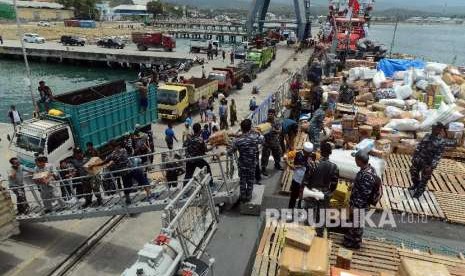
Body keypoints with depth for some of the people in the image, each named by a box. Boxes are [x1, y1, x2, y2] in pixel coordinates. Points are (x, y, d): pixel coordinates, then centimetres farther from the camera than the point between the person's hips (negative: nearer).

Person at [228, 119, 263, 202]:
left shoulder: (238, 140, -20)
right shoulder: (255, 137, -16)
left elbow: (230, 152, -12)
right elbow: (262, 140, 8)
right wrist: (254, 132, 19)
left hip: (242, 164, -1)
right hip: (252, 164, 1)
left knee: (242, 180, 17)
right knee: (250, 181, 18)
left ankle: (243, 197, 29)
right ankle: (248, 196, 30)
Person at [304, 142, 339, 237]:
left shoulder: (313, 164, -20)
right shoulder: (334, 167, -14)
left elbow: (306, 180, -14)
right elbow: (334, 183, -5)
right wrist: (330, 192, 13)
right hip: (325, 194, 1)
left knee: (311, 214, 16)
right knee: (322, 215, 19)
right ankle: (320, 233, 34)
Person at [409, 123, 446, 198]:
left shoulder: (441, 142, -15)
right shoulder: (427, 136, 2)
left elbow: (438, 156, -17)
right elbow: (419, 146, 9)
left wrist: (431, 166, -20)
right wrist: (414, 156, 8)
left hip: (428, 163, -5)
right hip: (418, 159, 5)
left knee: (424, 178, 9)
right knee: (413, 172, 16)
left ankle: (420, 191, 30)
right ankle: (416, 185, 43)